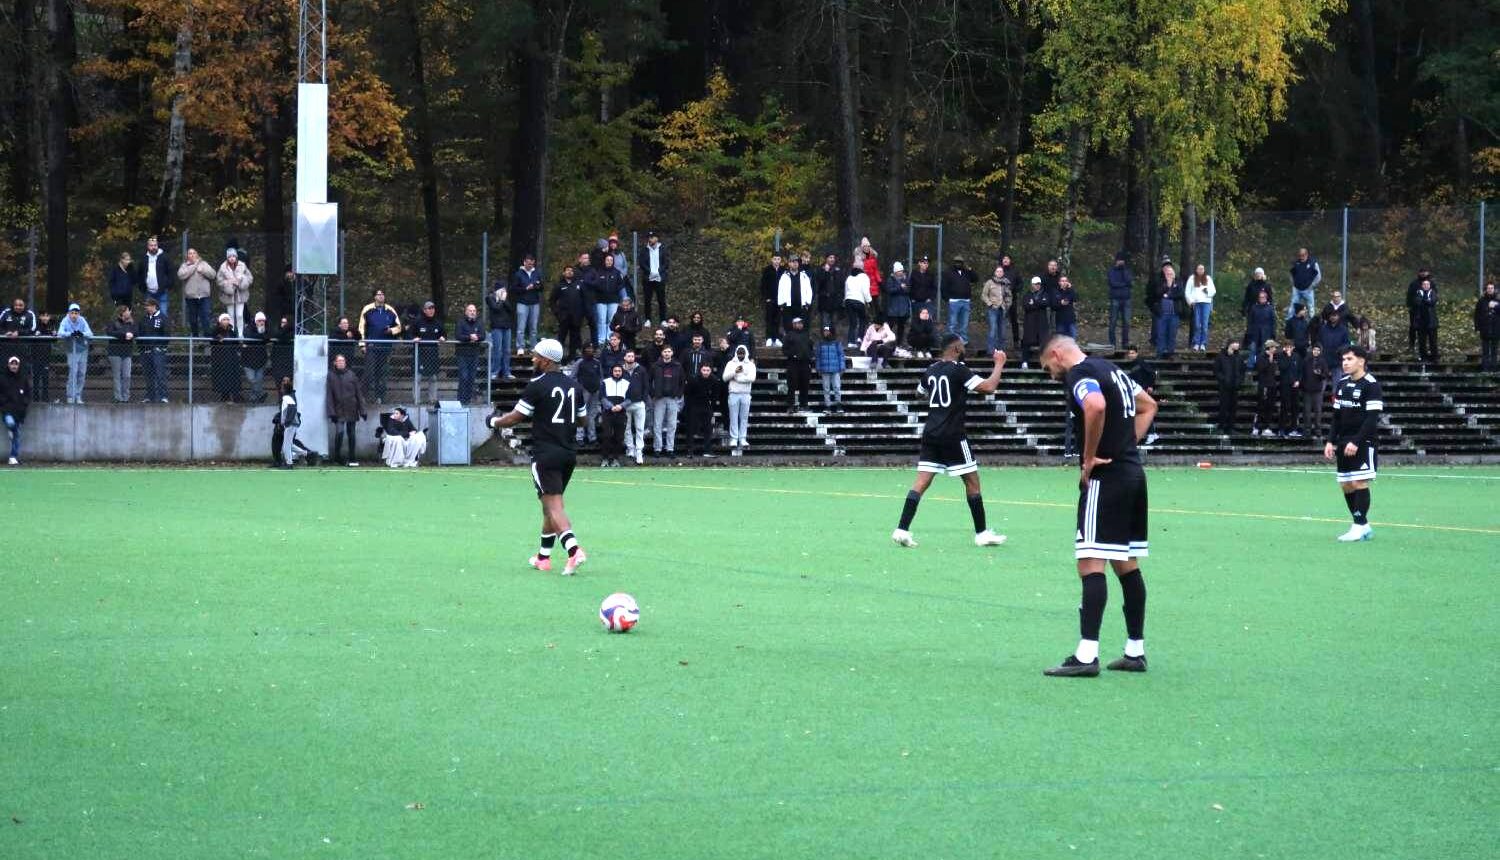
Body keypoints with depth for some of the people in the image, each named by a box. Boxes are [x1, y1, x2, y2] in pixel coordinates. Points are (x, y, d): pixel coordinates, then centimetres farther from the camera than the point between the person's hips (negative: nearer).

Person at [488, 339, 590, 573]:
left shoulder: (538, 385, -11)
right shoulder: (573, 385, 9)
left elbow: (514, 417, -7)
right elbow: (582, 420, 19)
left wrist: (495, 422, 11)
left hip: (546, 454, -7)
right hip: (569, 453, 7)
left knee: (553, 504, -11)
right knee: (552, 503, 18)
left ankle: (574, 551, -29)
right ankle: (543, 557, 26)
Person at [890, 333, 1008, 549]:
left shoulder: (930, 371, 10)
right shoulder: (959, 370, -11)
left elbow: (920, 393, 30)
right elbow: (988, 387, -19)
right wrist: (999, 365, -5)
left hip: (931, 434, 6)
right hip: (953, 435, -6)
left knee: (922, 481, 2)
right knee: (972, 481, 5)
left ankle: (902, 529, -8)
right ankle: (981, 533, 9)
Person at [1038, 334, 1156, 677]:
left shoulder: (1079, 374, -10)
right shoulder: (1111, 369, 17)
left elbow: (1096, 406, -32)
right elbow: (1148, 406, 29)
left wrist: (1089, 458, -20)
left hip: (1105, 477, -9)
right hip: (1133, 472, 9)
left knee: (1091, 564, -11)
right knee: (1127, 565, 14)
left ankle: (1086, 656, -17)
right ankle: (1135, 651, 17)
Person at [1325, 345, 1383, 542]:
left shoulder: (1370, 385, -9)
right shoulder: (1341, 384, 13)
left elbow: (1372, 418, -14)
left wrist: (1356, 442, -19)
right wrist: (1331, 441, 8)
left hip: (1362, 443, -7)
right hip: (1343, 443, 7)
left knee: (1359, 482, -11)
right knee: (1345, 485, 4)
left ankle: (1360, 526, -7)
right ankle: (1364, 527, 10)